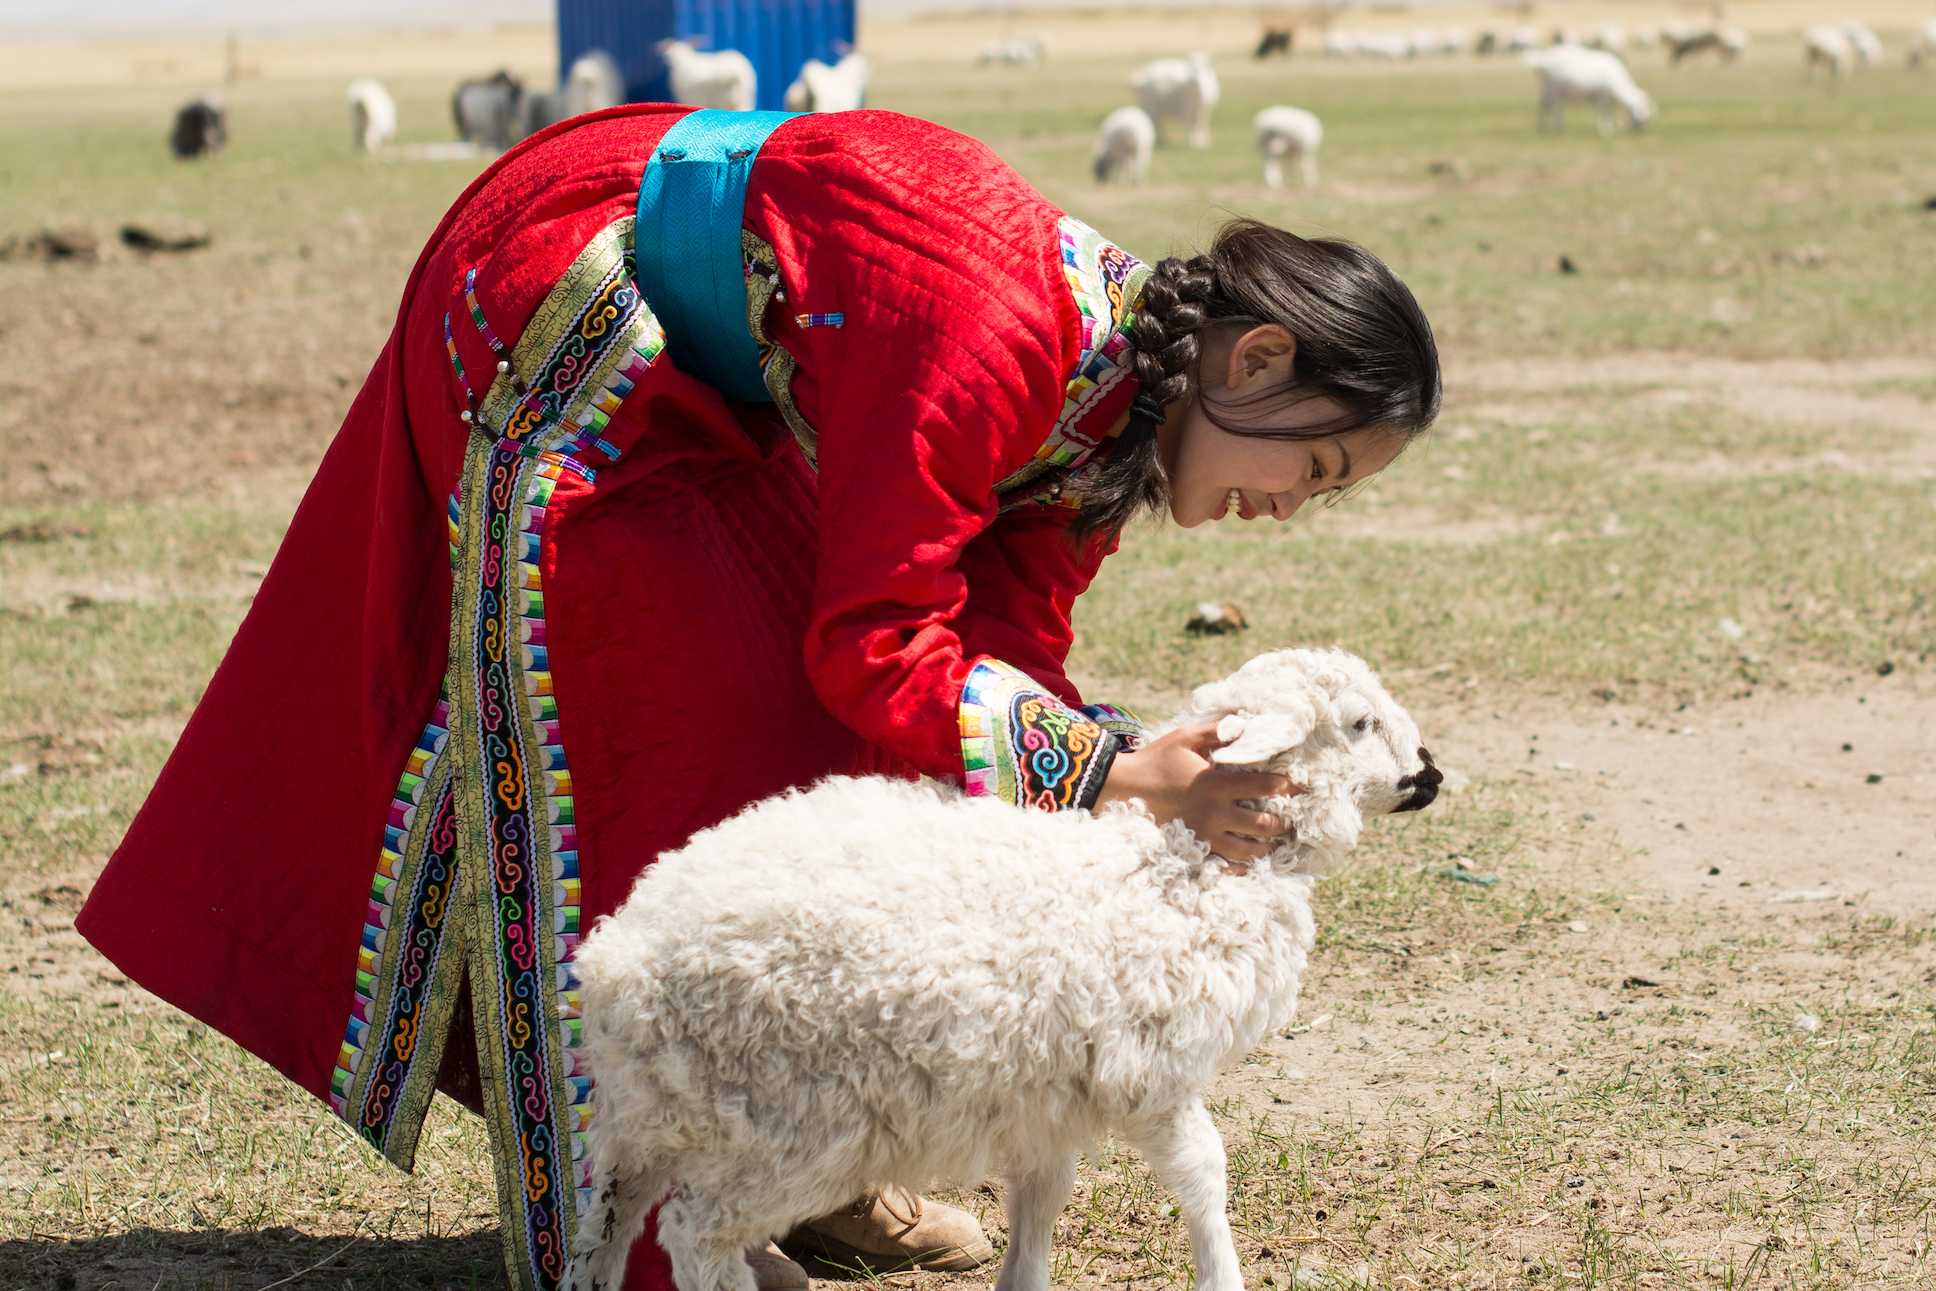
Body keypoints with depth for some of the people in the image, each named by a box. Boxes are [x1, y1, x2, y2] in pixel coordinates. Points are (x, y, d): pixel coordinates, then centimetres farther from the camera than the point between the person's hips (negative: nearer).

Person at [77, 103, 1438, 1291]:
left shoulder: (1111, 391, -7)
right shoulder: (994, 339, -36)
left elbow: (1002, 634, -7)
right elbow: (875, 648, -35)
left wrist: (1148, 783, -21)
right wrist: (1127, 773, -36)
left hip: (713, 374, 9)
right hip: (565, 335, -9)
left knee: (837, 740, 7)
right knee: (697, 720, -10)